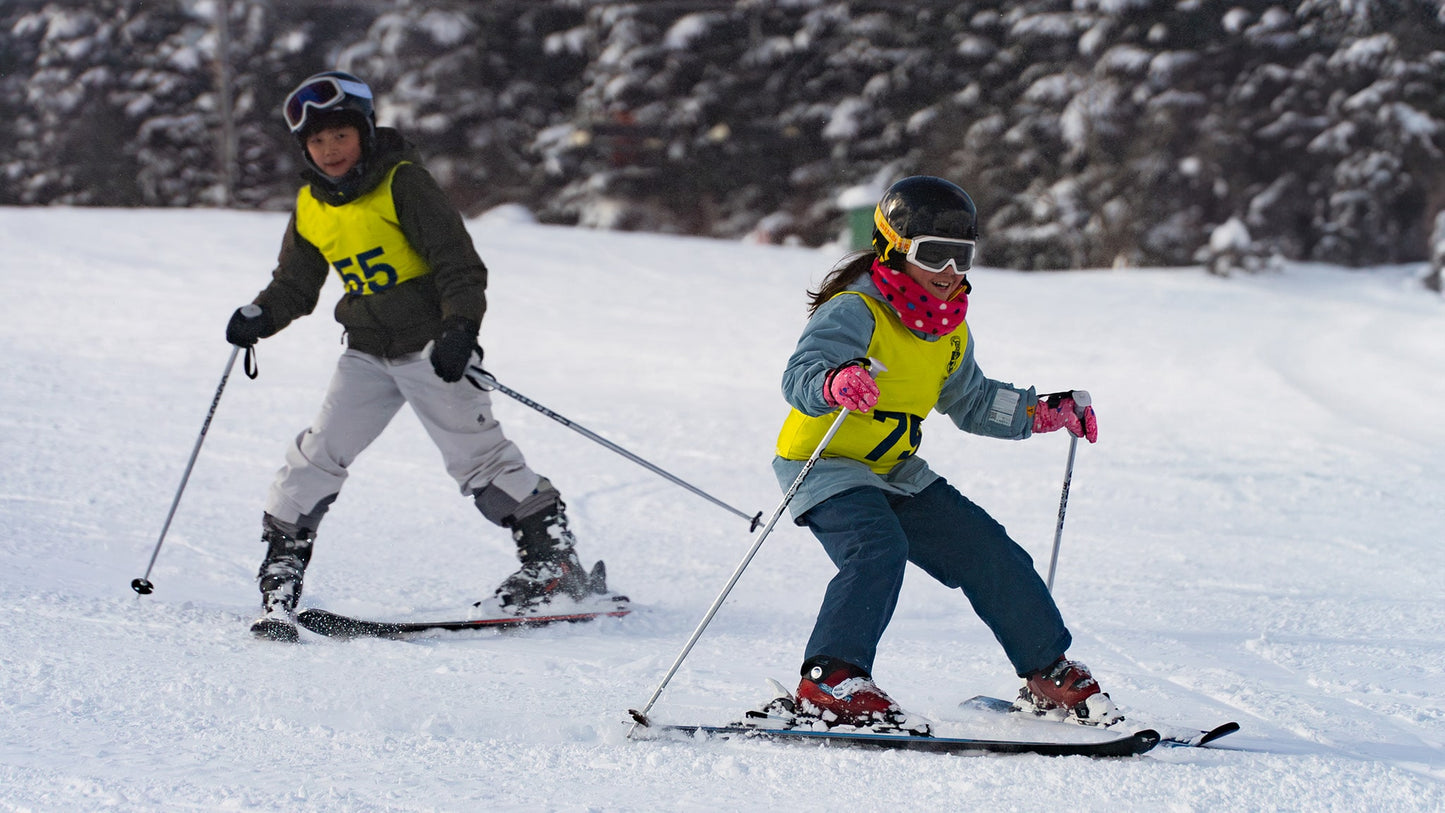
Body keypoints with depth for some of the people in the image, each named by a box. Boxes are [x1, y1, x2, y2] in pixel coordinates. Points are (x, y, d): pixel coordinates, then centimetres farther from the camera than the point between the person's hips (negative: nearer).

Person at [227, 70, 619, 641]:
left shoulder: (403, 183, -11)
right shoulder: (311, 209, 6)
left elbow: (458, 262, -15)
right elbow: (294, 286, 17)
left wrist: (460, 326, -28)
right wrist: (260, 317, -3)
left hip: (430, 345, -5)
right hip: (367, 354, 5)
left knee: (476, 453, -6)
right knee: (319, 454, -6)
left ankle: (556, 562, 0)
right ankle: (281, 564, 3)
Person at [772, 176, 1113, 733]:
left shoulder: (951, 330, 8)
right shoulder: (855, 311, -19)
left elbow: (970, 402, 24)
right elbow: (800, 373, -35)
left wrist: (1045, 412, 14)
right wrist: (836, 383, -58)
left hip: (897, 474, 8)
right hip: (825, 466, -8)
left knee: (989, 554, 5)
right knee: (877, 551, -34)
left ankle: (1049, 672, 21)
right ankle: (829, 683, -37)